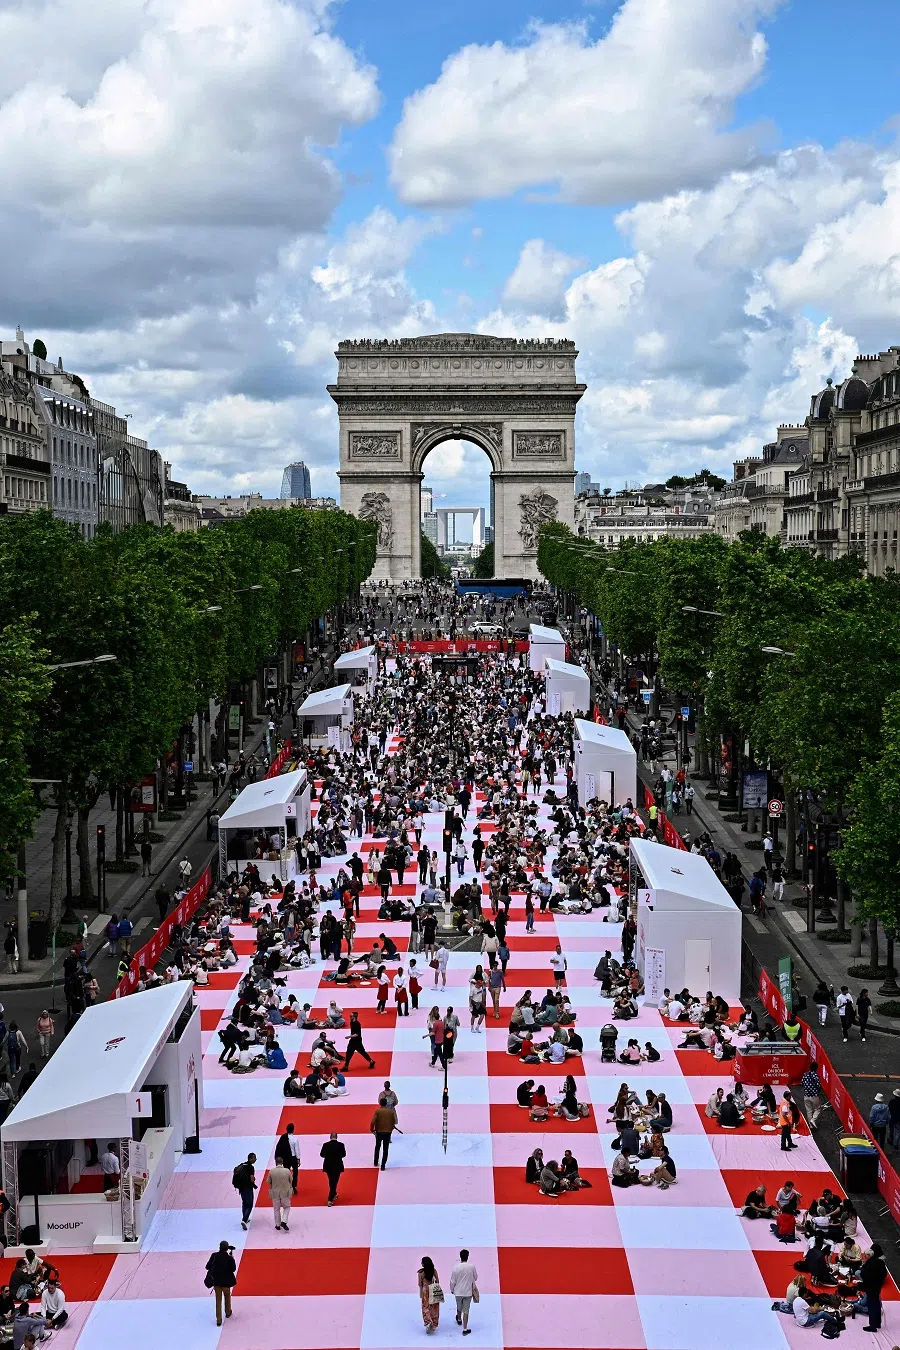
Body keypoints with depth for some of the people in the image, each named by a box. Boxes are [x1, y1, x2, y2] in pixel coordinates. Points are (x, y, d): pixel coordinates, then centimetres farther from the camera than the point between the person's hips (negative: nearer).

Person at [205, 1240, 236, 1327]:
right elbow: (233, 1269, -9)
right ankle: (228, 1312, 45)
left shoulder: (214, 1256, -14)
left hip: (216, 1281, 1)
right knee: (227, 1297, 26)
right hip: (226, 1282, -1)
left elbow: (208, 1267, -9)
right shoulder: (229, 1258, -20)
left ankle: (218, 1319, 12)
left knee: (218, 1300, 12)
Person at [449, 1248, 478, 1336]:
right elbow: (475, 1278, 1)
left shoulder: (456, 1267, -14)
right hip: (468, 1292, -1)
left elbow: (452, 1281, -7)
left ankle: (459, 1320, 51)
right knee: (466, 1311, 4)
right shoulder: (472, 1266, -13)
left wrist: (452, 1290, 10)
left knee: (459, 1307, 26)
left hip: (458, 1292, 1)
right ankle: (465, 1329, 4)